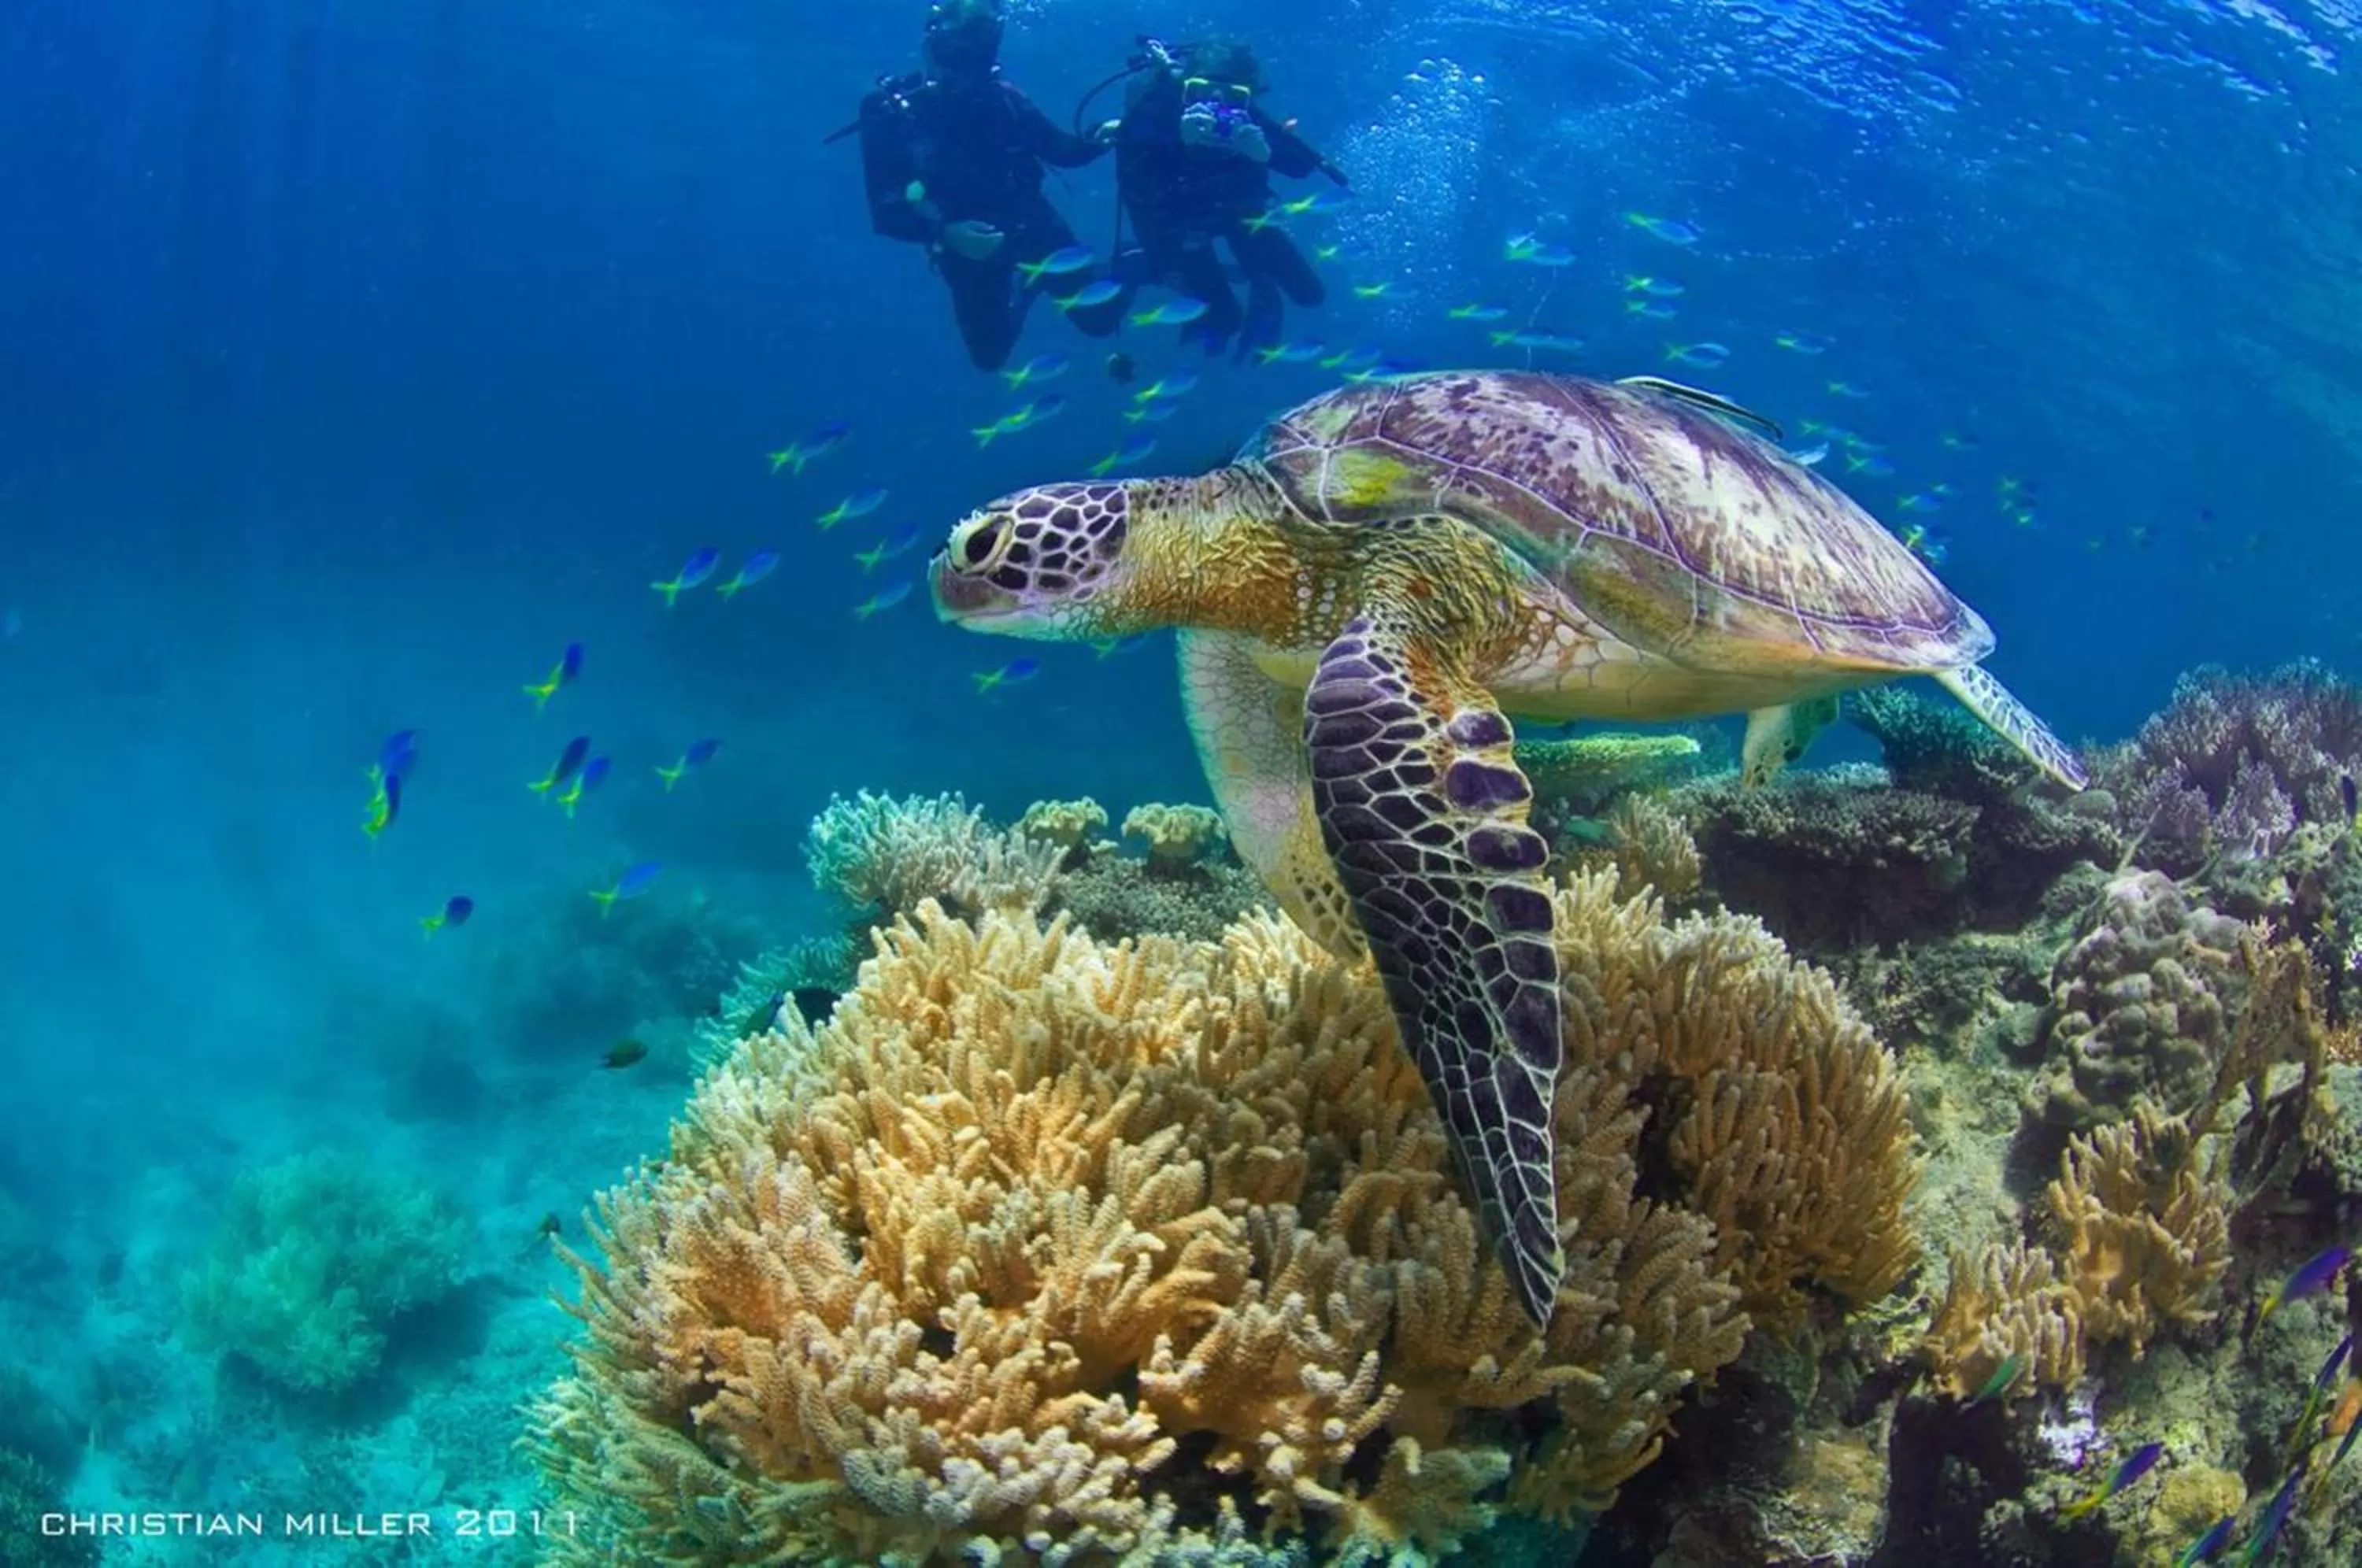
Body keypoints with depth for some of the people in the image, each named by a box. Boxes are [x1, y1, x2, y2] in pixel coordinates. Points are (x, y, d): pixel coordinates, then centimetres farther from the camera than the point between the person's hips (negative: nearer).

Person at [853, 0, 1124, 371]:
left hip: (1034, 226, 1)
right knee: (990, 355, 11)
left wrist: (1098, 140, -17)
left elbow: (1061, 151, 5)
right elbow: (885, 214, -19)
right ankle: (1025, 287, 40)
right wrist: (945, 233, -35)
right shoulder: (891, 111, -15)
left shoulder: (1002, 98, -8)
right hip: (967, 246, -1)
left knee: (1100, 319, 2)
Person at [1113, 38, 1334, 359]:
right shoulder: (1156, 99, -32)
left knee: (1308, 293, 1)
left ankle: (1263, 288, 35)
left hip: (1236, 208, 2)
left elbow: (1304, 164, -28)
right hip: (1175, 218, -2)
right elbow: (1129, 157, -48)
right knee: (1225, 320, -8)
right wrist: (1179, 139, -65)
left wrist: (1266, 152, -50)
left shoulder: (1243, 113, -27)